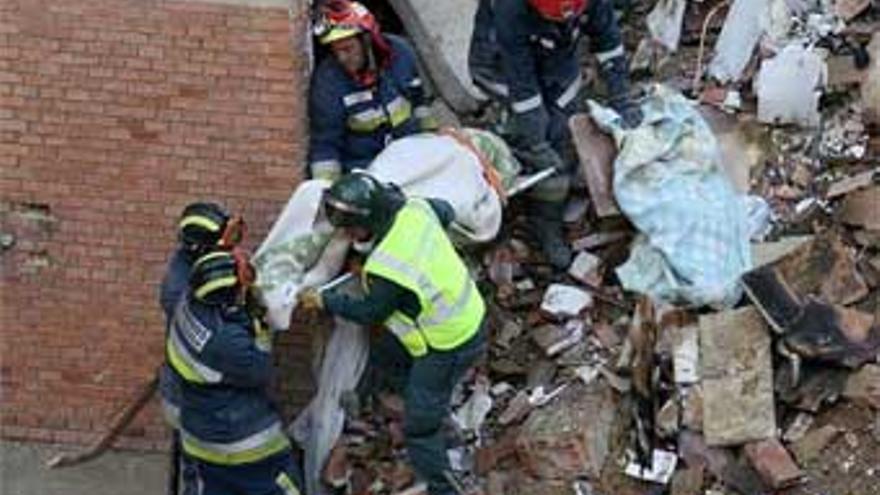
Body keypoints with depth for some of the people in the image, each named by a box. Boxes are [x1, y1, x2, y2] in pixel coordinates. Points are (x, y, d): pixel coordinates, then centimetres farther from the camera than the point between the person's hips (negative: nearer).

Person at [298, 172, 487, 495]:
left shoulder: (385, 269, -31)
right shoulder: (416, 209, -12)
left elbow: (369, 313, -12)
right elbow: (446, 212, 13)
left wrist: (325, 302, 1)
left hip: (448, 348, -8)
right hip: (473, 316, 9)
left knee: (420, 426, 6)